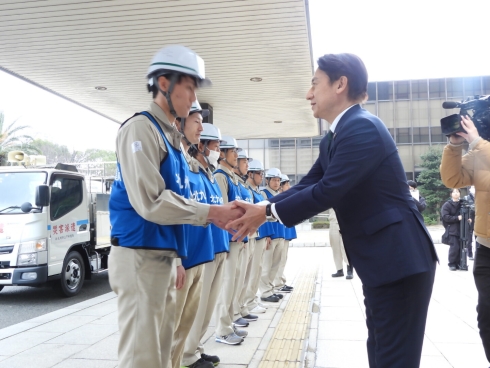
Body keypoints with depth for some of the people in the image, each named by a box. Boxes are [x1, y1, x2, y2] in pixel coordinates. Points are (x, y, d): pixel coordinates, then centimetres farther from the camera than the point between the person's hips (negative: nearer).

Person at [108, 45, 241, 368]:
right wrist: (211, 213, -16)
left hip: (163, 255, 9)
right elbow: (149, 202, -21)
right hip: (140, 256, -9)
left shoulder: (171, 136, 16)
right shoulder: (141, 128, -12)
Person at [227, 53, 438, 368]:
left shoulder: (363, 127, -20)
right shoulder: (334, 138, 12)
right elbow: (307, 186, 11)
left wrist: (267, 212, -14)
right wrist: (260, 209, -2)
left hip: (400, 259, -10)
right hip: (380, 260, 10)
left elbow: (327, 191, -24)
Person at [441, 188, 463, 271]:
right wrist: (457, 218, -18)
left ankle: (458, 263, 16)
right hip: (452, 229, -4)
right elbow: (445, 217, -10)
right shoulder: (447, 205, -1)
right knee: (454, 247, -10)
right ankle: (452, 264, 3)